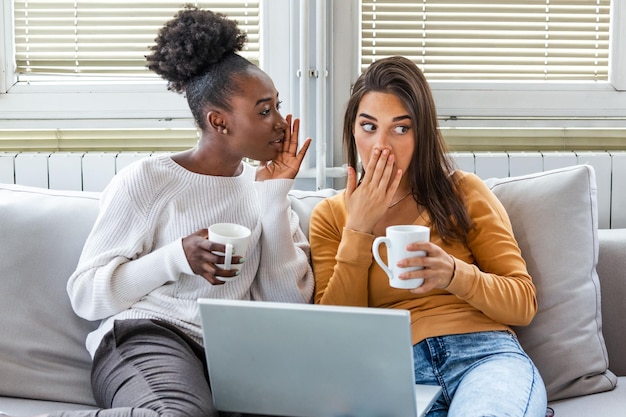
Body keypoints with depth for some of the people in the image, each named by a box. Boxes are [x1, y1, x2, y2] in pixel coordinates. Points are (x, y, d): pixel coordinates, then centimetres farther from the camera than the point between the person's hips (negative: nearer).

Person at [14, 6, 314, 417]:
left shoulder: (264, 187, 15)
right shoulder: (146, 180, 0)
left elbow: (288, 300, 5)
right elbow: (85, 294, -1)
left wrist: (274, 194, 1)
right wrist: (177, 258, -15)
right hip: (149, 336, -5)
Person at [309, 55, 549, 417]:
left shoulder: (464, 193, 10)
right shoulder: (330, 216, 14)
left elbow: (524, 304, 7)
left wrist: (455, 274, -13)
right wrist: (359, 230, -1)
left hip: (484, 354, -1)